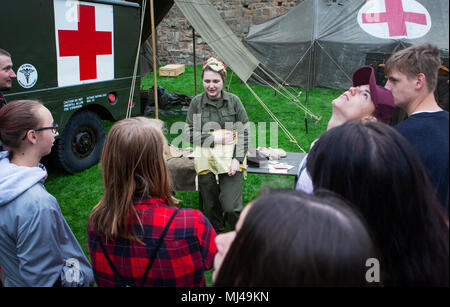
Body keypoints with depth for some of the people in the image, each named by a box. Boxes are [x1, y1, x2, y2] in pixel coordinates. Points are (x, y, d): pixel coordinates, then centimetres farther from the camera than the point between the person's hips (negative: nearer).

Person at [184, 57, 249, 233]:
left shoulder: (233, 100, 2)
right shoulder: (196, 102, 4)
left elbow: (244, 132, 2)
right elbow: (189, 133, 3)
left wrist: (238, 159, -8)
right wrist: (214, 138, -9)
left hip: (230, 159, -1)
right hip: (205, 161, 2)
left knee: (230, 207, -9)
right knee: (211, 206, 8)